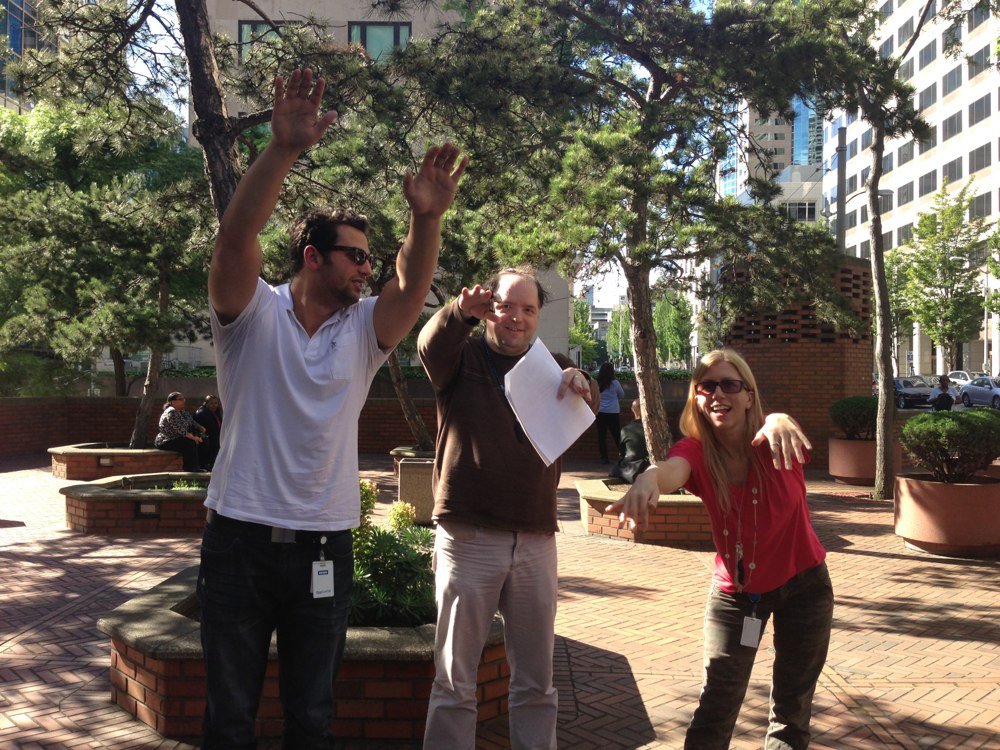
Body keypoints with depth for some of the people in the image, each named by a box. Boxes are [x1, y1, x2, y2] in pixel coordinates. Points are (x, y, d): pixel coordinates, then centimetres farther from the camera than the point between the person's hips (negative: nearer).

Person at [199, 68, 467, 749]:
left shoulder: (362, 330, 3)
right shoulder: (254, 315, -5)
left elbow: (413, 287, -14)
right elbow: (236, 238, -22)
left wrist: (427, 218, -33)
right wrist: (284, 148, -36)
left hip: (324, 547, 3)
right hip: (240, 538, -3)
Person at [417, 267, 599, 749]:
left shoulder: (551, 367, 13)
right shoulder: (462, 359, 5)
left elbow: (589, 405, -5)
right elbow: (430, 347, -17)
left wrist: (580, 385, -29)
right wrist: (462, 312, -38)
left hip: (535, 540, 3)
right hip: (468, 537, -3)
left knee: (536, 681, 11)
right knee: (455, 680, 2)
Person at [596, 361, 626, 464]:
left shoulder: (597, 383, -3)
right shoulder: (614, 383, -8)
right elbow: (622, 395, 6)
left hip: (600, 412, 1)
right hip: (613, 412, -1)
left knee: (601, 435, 5)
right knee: (616, 435, 7)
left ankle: (604, 457, 4)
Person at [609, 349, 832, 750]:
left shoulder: (774, 443, -20)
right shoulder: (696, 451, -18)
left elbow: (786, 429, -45)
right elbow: (673, 470, -42)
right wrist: (649, 476, -67)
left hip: (803, 583, 0)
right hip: (734, 591, 0)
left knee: (793, 706, 14)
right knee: (716, 707, -4)